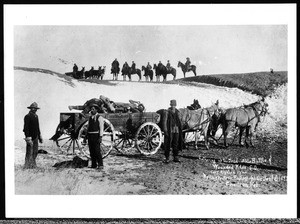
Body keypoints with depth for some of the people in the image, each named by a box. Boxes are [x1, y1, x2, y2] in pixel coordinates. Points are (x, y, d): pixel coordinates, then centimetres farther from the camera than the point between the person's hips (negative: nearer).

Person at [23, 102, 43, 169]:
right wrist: (28, 138, -23)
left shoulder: (36, 116, 13)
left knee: (35, 152, 11)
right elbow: (26, 128, -17)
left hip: (35, 137, 8)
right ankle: (27, 165, -1)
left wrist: (39, 136, 20)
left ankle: (33, 165, 18)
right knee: (29, 152, -6)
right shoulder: (27, 116, -12)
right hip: (30, 136, -8)